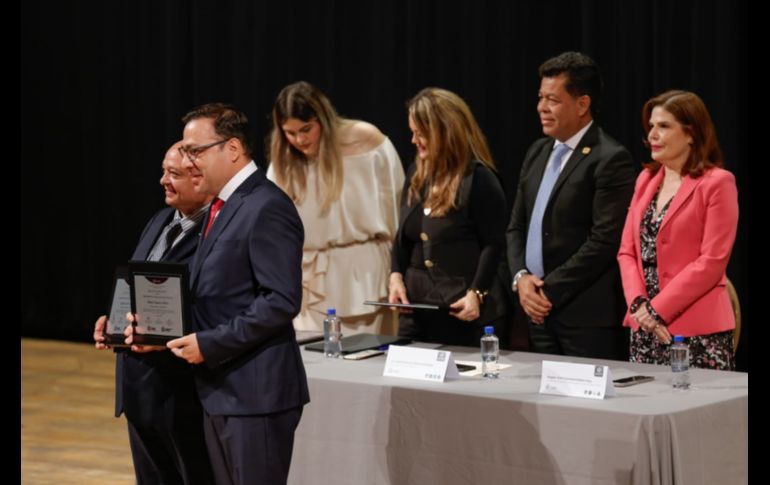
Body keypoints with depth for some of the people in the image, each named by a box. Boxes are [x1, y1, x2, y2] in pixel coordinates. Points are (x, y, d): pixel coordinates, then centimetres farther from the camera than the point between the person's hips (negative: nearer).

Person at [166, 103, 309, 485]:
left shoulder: (267, 208, -15)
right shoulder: (222, 206, 16)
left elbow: (281, 301, -21)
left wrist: (209, 344, -20)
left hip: (255, 395, -10)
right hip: (219, 392, 10)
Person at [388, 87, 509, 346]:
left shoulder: (478, 178, -11)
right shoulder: (417, 174, 12)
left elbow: (494, 243, -12)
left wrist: (476, 293, -20)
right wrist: (396, 276, 2)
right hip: (416, 304, 7)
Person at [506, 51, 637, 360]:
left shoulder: (611, 160, -9)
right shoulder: (538, 153, 16)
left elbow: (605, 240, -16)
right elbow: (517, 226, 18)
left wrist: (550, 291, -14)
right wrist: (520, 277, 0)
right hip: (539, 313, 7)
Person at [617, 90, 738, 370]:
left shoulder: (716, 183, -6)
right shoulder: (646, 179, 14)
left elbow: (712, 262, -12)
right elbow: (627, 251, 11)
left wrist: (658, 310, -13)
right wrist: (639, 304, -5)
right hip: (644, 328, 6)